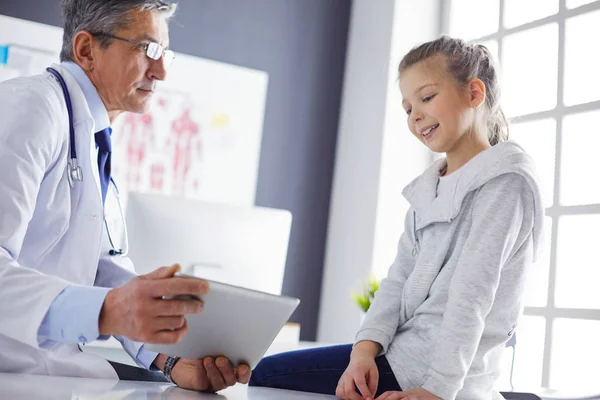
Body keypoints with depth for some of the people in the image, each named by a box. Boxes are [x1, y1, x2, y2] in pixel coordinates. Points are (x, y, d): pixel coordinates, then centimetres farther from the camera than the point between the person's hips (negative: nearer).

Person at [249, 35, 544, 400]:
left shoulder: (505, 180, -11)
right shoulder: (429, 191, 15)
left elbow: (472, 294, -20)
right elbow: (399, 278, 6)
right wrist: (366, 348, -10)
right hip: (401, 351, 8)